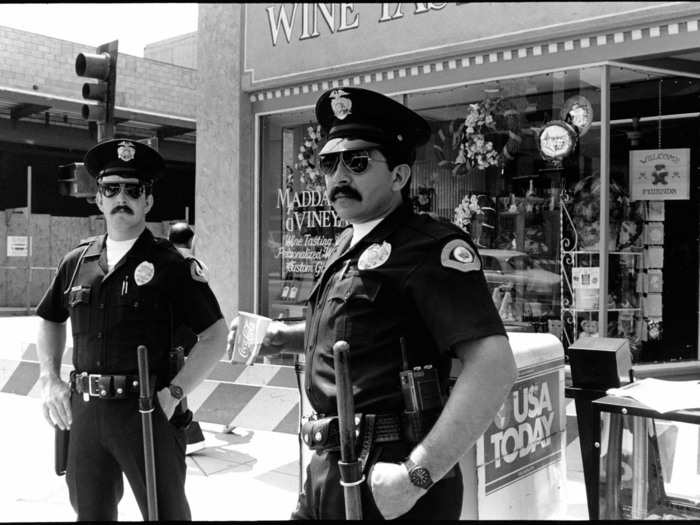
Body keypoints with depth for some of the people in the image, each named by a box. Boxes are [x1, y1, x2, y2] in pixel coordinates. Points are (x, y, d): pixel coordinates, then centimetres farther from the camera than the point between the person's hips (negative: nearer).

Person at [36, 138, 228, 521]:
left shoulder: (169, 264, -6)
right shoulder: (76, 262, 8)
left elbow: (215, 336, -5)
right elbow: (50, 321, 24)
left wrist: (175, 392, -12)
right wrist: (49, 380, 11)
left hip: (147, 412, -4)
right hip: (84, 412, 4)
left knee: (166, 512, 5)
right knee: (90, 513, 17)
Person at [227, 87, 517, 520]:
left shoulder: (430, 246, -16)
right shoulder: (349, 245, 11)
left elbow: (494, 367, -26)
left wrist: (417, 474, -28)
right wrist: (285, 337, 11)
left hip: (384, 479, -8)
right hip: (328, 467, 8)